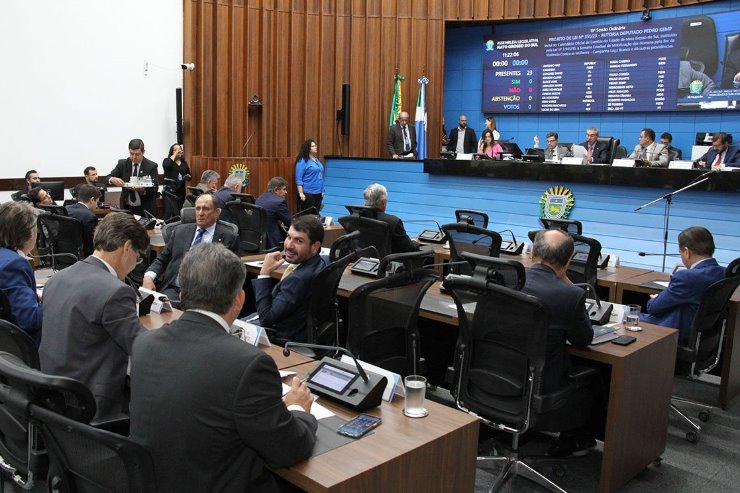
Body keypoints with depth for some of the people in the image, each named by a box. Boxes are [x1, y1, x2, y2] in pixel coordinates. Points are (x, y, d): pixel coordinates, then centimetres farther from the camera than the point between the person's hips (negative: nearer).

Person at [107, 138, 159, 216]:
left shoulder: (151, 166, -6)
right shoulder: (122, 163, 3)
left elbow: (154, 189, -10)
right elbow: (108, 178, 1)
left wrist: (142, 190, -30)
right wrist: (113, 179, -23)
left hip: (144, 209, -2)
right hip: (126, 208, 2)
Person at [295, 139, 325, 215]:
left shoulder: (317, 160, 14)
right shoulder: (302, 161, -8)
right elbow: (298, 179, -12)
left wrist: (322, 191, 18)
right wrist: (301, 193, -18)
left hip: (318, 193, 8)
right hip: (307, 194, -8)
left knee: (316, 215, 11)